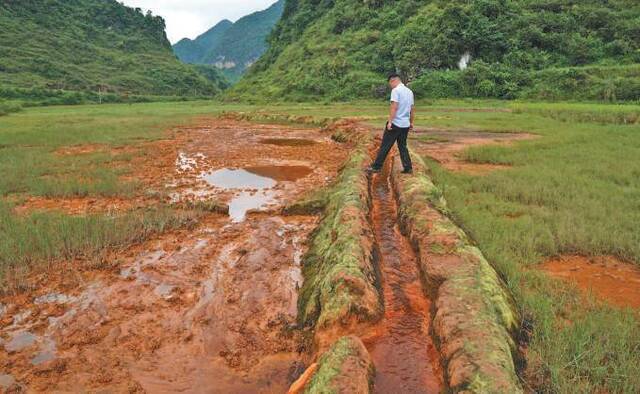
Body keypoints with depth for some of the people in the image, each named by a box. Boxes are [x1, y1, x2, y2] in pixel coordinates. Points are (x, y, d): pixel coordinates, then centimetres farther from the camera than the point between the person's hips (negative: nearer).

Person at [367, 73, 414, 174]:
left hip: (395, 124, -7)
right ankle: (408, 168, 11)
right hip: (405, 124, 7)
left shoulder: (396, 90, -11)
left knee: (385, 146, -1)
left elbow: (394, 107, -20)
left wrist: (390, 122, -20)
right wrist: (411, 122, 23)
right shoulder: (409, 91, 13)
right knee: (403, 146, 14)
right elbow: (412, 109, 17)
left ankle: (377, 167, 2)